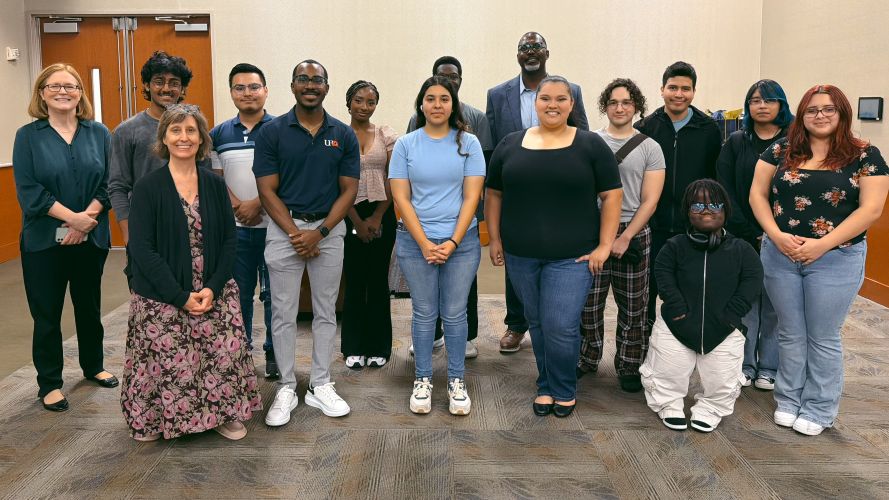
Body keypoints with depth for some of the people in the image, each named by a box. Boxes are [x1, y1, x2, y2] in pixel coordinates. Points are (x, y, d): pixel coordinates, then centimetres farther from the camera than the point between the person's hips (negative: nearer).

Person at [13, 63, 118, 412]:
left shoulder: (99, 134, 3)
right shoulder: (28, 136, -1)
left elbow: (109, 184, -2)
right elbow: (28, 190, -9)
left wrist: (87, 220, -14)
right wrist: (73, 217, -17)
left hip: (91, 239, 2)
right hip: (44, 241, -2)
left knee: (89, 306, 16)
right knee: (47, 314, 5)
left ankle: (93, 366, 34)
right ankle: (49, 383, 18)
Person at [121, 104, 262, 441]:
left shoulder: (215, 185, 5)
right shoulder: (147, 187, -6)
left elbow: (229, 240, 4)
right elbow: (141, 248, -11)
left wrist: (213, 288, -10)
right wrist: (180, 296, -15)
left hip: (214, 293, 3)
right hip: (161, 299, -3)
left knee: (226, 353, -4)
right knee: (167, 361, -2)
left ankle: (224, 413, 20)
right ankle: (153, 419, 25)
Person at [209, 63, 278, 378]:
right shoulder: (218, 134, 10)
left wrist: (257, 204, -16)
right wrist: (237, 206, -9)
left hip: (273, 225, -3)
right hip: (234, 227, 3)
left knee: (274, 294, 5)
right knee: (238, 293, 11)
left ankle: (274, 353, 19)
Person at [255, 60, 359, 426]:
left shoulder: (344, 135, 3)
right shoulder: (272, 132, -2)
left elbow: (349, 190, 0)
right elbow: (267, 191, -4)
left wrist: (319, 232, -11)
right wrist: (295, 233, -13)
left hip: (329, 228, 2)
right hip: (283, 228, -1)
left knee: (326, 311, 8)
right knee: (283, 312, 4)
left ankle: (320, 385, 20)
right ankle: (286, 388, 16)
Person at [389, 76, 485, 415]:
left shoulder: (468, 143, 2)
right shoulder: (406, 144, 2)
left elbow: (472, 197, -2)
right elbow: (401, 198, -1)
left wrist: (453, 242, -10)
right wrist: (424, 243, -9)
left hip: (461, 242, 0)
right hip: (415, 242, 0)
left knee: (455, 313, 6)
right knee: (424, 313, 8)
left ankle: (456, 380, 19)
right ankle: (423, 379, 21)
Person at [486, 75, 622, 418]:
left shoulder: (591, 145, -1)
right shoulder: (511, 145, 6)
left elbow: (611, 197, -1)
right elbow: (494, 195, 12)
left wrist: (604, 246, -7)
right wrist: (494, 239, 7)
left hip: (572, 256, -3)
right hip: (521, 255, 3)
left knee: (561, 327, -7)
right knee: (537, 324, 13)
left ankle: (564, 390, 16)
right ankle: (545, 386, 31)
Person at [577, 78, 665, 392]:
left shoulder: (649, 148, 3)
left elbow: (650, 200, -2)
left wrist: (625, 238, -10)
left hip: (633, 235, 0)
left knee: (633, 308, 8)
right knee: (588, 304, 4)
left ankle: (629, 367, 21)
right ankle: (587, 360, 23)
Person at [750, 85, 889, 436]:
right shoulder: (781, 150, 4)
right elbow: (757, 194, 3)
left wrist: (822, 244, -17)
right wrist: (777, 235, -12)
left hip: (835, 259, -2)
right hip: (780, 255, 2)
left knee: (823, 338, 8)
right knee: (790, 334, 13)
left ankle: (819, 410, 23)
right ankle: (789, 401, 28)